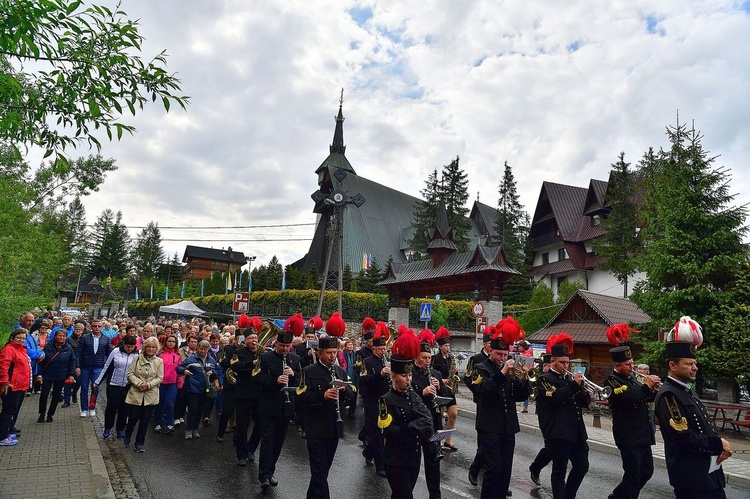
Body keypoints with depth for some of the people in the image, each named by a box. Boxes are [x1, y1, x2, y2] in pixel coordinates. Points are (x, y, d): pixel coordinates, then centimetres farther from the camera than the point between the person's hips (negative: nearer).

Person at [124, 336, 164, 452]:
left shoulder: (159, 361, 2)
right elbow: (130, 373, -2)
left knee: (145, 421, 5)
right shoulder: (137, 358, 0)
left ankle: (139, 443, 19)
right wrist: (139, 383, -15)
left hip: (151, 396, 1)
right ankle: (127, 435, 37)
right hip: (135, 394, -1)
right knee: (133, 417, 5)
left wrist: (148, 384, -14)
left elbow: (160, 378, 1)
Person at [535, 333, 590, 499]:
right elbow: (554, 398, -24)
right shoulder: (545, 379, -6)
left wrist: (582, 389, -7)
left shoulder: (569, 378, 16)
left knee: (582, 466, 13)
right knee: (559, 470, 2)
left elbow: (585, 403, 13)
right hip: (557, 432, -7)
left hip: (576, 431, 7)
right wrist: (574, 385, -21)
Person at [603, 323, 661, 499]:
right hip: (628, 435, -9)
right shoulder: (611, 380, -14)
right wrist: (646, 386, -16)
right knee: (632, 475, -1)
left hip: (642, 433, 9)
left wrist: (652, 390, -1)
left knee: (647, 471, 16)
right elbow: (629, 397, -28)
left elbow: (643, 399, 19)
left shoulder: (630, 377, 13)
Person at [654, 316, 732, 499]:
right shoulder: (668, 395, -19)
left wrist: (720, 444, -4)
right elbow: (684, 438, -24)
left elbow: (705, 427, 15)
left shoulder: (688, 391, 11)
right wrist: (719, 444, -13)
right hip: (691, 478, -9)